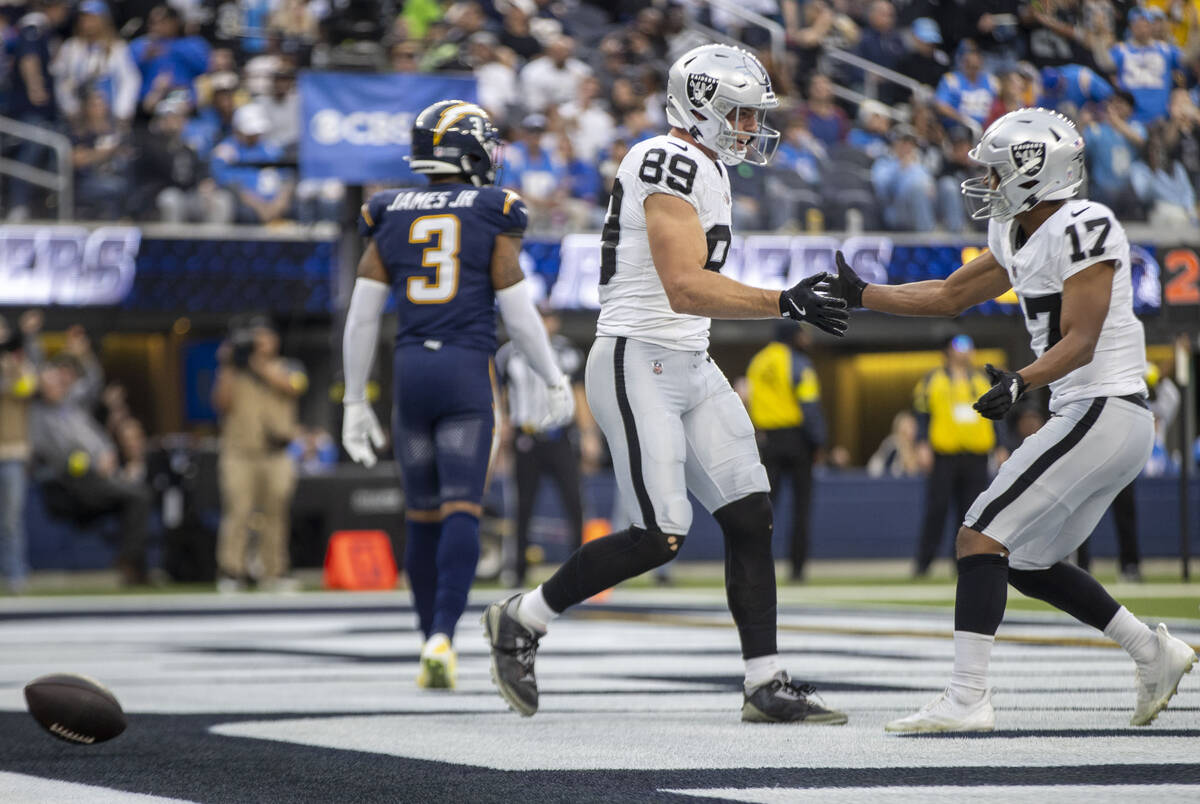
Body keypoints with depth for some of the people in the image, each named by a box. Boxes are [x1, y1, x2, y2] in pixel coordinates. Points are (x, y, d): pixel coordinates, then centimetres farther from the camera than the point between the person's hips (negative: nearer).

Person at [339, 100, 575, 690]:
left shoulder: (390, 218, 9)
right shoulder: (493, 215, 0)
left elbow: (361, 318, 8)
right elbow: (517, 310, -1)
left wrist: (355, 404, 14)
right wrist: (556, 384, 9)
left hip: (411, 368, 3)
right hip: (468, 371, -3)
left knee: (422, 513, 13)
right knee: (462, 509, -7)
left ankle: (432, 640, 20)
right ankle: (442, 636, -22)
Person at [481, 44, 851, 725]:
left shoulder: (707, 170, 16)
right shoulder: (673, 165, -16)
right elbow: (684, 290, -24)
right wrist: (784, 304, -25)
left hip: (688, 368, 10)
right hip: (638, 367, -10)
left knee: (751, 516, 2)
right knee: (660, 538, -10)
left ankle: (766, 685, 4)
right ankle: (522, 620, 7)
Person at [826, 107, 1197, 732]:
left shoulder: (1083, 229, -15)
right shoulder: (1019, 237, 14)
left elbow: (1080, 342, -20)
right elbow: (950, 296, 23)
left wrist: (1020, 383, -34)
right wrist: (858, 294, 20)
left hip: (1102, 414, -10)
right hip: (1102, 420, 10)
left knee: (981, 538, -12)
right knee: (1028, 564, 16)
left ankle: (967, 699, -16)